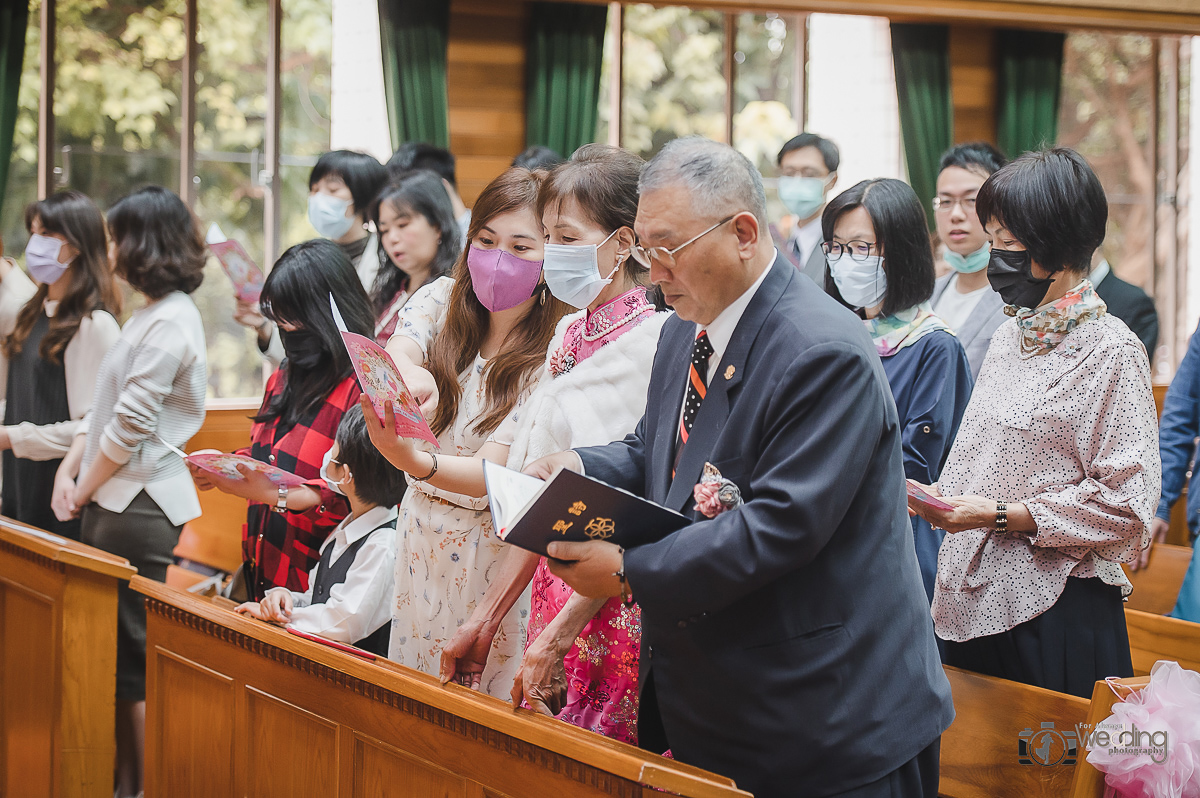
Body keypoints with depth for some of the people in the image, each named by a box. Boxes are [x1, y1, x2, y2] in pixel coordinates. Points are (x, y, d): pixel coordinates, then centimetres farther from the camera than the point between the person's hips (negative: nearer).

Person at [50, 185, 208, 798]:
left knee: (136, 655, -3)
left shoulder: (172, 321, -15)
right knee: (115, 653, 13)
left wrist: (85, 492, -9)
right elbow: (105, 408, 16)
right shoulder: (149, 315, 16)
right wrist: (69, 471, 4)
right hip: (113, 502, 10)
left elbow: (131, 424, -19)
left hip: (140, 505, -10)